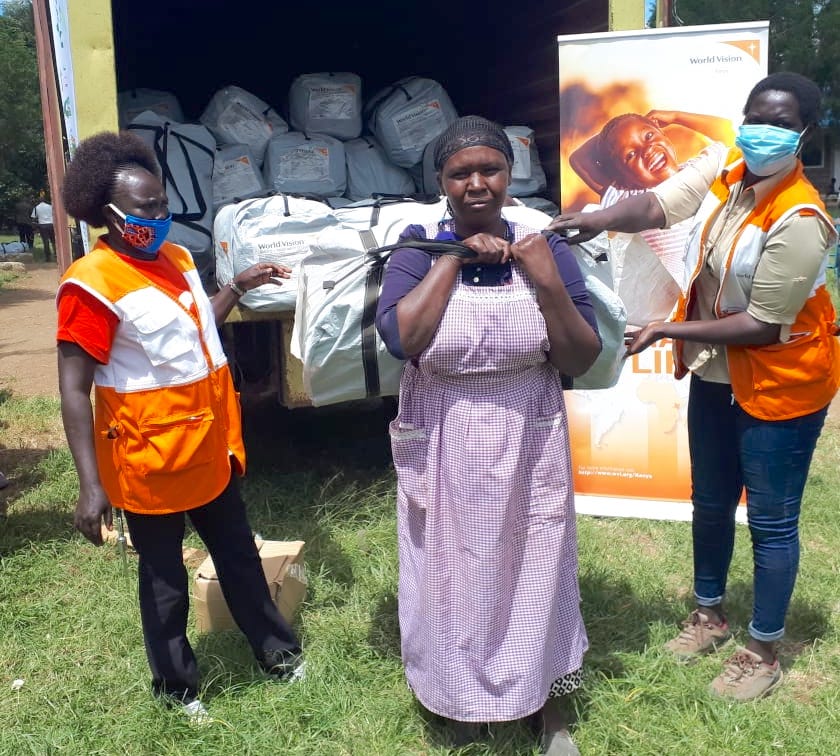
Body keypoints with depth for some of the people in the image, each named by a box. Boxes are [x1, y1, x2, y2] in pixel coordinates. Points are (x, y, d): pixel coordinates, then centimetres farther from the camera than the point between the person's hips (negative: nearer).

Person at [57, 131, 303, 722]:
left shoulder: (175, 257, 5)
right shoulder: (92, 284, -20)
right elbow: (73, 390, -20)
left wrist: (240, 285, 12)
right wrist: (91, 485, -23)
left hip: (210, 445, 7)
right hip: (149, 459, -7)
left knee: (239, 552, 21)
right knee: (164, 576, 13)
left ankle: (277, 650, 40)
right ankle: (175, 684, 35)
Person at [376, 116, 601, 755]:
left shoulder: (546, 249, -4)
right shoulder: (418, 250, -6)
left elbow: (581, 361, -7)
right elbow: (401, 338, -23)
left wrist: (548, 283, -19)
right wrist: (454, 257, -18)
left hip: (528, 447, 1)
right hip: (443, 450, 0)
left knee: (534, 573, 17)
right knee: (452, 578, 15)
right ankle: (461, 705, 43)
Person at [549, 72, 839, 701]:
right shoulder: (723, 171, -5)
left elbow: (761, 325, -25)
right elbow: (656, 206, -15)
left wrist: (668, 331, -23)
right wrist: (600, 218, -35)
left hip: (781, 381, -7)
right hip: (716, 370, 7)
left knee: (771, 520, 7)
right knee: (710, 502, 20)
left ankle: (764, 651, 28)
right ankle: (710, 613, 42)